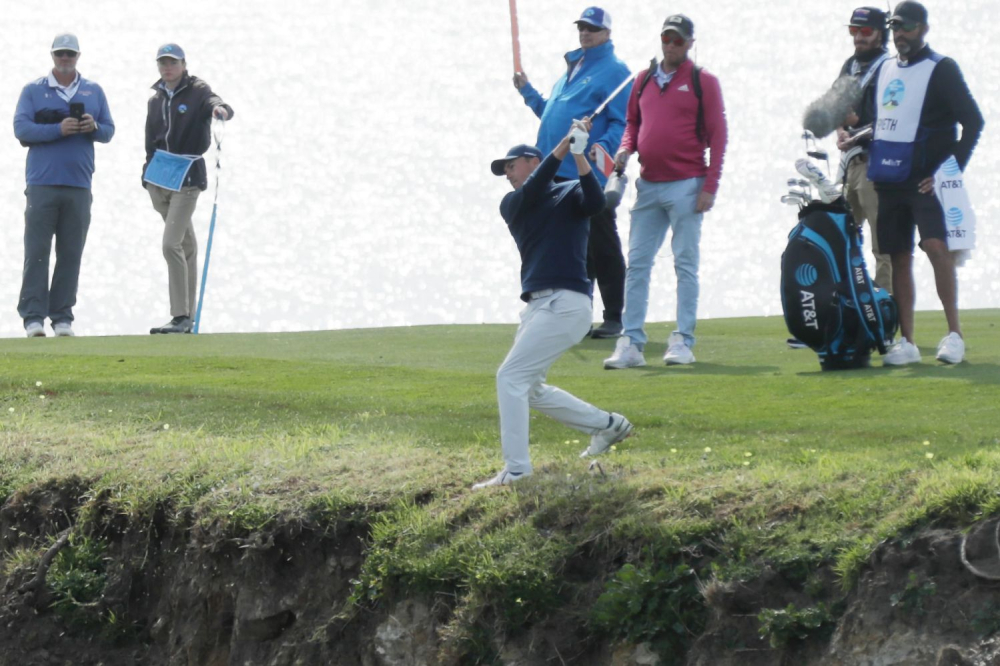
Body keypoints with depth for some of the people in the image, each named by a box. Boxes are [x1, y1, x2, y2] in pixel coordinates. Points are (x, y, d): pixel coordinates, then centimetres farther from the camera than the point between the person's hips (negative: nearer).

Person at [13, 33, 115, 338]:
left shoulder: (93, 91, 15)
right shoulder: (33, 90, 7)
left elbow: (109, 131, 14)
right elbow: (21, 128, -5)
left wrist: (94, 128, -9)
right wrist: (58, 130, -17)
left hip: (78, 185, 2)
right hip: (42, 184, -2)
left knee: (71, 253, 2)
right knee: (37, 252, -7)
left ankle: (62, 317, 6)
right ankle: (33, 316, -7)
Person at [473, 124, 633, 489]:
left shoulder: (570, 194, 3)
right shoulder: (512, 204, 15)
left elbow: (596, 202, -18)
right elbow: (531, 193, -6)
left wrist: (579, 155, -28)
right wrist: (562, 147, -16)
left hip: (567, 303, -8)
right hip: (537, 305, 8)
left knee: (511, 377, -16)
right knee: (530, 390, 17)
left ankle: (516, 468, -18)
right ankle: (607, 424, 30)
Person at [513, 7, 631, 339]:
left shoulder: (613, 71, -5)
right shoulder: (571, 69, 21)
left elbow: (622, 123, -11)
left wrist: (604, 145, -28)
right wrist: (528, 92, 22)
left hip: (591, 173, -8)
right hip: (558, 173, 8)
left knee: (601, 248, -4)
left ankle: (614, 318, 0)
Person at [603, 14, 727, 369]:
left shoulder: (703, 82, 0)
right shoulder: (643, 80, 14)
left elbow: (717, 134, -4)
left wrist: (710, 186, -11)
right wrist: (625, 148, 0)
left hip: (686, 186, -5)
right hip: (648, 186, 5)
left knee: (685, 264, -2)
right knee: (637, 263, 1)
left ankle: (683, 341, 0)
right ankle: (631, 344, 1)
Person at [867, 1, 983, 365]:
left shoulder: (941, 69, -5)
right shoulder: (884, 69, 15)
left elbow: (973, 121, -10)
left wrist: (953, 168, -14)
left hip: (926, 181, -6)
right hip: (889, 181, 6)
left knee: (936, 246, -21)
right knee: (899, 259, 5)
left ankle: (954, 333, -19)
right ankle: (906, 342, 9)